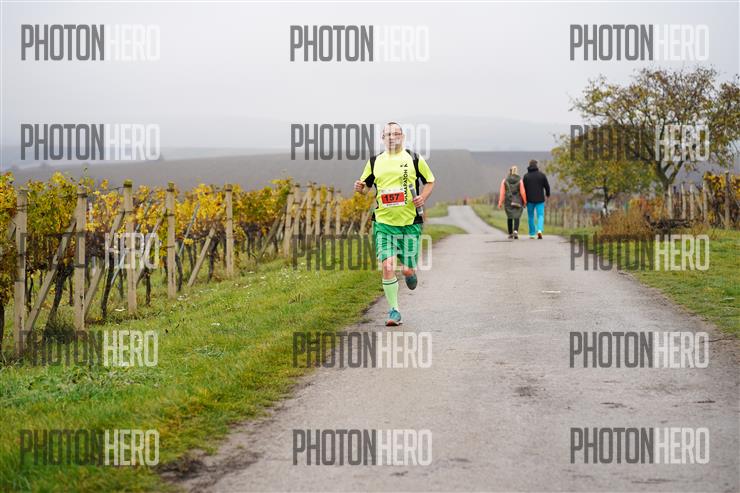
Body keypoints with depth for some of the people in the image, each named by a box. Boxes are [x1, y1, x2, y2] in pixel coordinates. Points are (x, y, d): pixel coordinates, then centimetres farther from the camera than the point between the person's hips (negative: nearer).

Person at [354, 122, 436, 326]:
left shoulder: (414, 159, 3)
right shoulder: (374, 162, 8)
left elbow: (430, 181, 12)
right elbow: (365, 185, 18)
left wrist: (423, 197, -7)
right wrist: (360, 188, -6)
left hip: (410, 222, -1)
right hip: (383, 223, 1)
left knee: (407, 270, 1)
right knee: (387, 266, -12)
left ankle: (411, 273, 40)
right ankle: (394, 311, 0)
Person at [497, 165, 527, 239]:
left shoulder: (505, 180, -1)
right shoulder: (520, 180, -5)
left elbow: (502, 192, -4)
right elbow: (522, 192, -8)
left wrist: (500, 203, -2)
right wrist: (525, 201, 3)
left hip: (508, 202, 2)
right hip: (517, 202, -2)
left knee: (509, 217, 16)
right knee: (516, 217, -2)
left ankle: (510, 234, 23)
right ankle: (515, 231, -25)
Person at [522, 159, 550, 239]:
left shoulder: (526, 176, -4)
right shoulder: (542, 175, -3)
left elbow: (523, 188, -5)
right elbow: (547, 186, 1)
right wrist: (547, 194, 21)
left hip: (530, 199, 0)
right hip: (540, 199, 0)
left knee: (531, 217, 13)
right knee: (540, 216, 3)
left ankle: (532, 234, 17)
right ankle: (539, 230, -21)